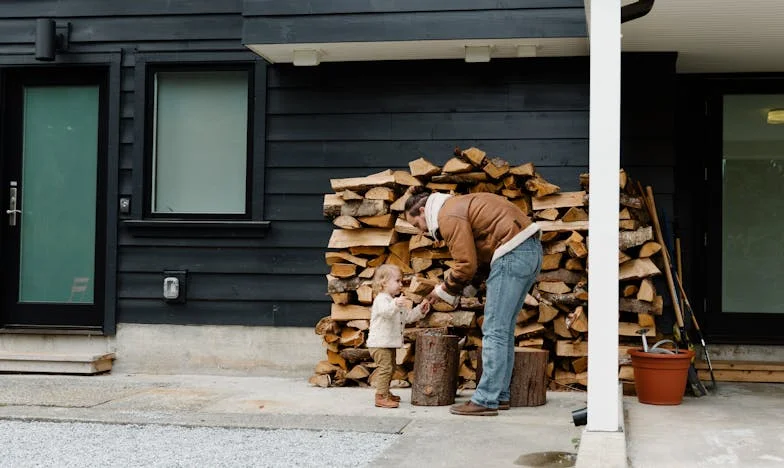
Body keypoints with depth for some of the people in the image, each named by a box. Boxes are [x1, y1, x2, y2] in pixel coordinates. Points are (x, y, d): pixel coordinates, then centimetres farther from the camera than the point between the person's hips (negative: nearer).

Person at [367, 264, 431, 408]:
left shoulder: (396, 301, 18)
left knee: (390, 368, 19)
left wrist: (420, 310, 6)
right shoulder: (381, 299, -15)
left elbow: (408, 316, 20)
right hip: (380, 342, -10)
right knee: (385, 368, -15)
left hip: (390, 343, 10)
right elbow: (386, 311, -38)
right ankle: (381, 397, -15)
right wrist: (396, 305, -57)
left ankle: (386, 393, 33)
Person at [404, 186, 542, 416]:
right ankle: (500, 395, 18)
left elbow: (466, 265, -13)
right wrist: (467, 288, 14)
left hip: (512, 254, -11)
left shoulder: (449, 217, -10)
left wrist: (445, 290, 2)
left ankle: (486, 401, -6)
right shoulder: (459, 206, 21)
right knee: (504, 330, 14)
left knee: (494, 331, -7)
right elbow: (478, 255, 21)